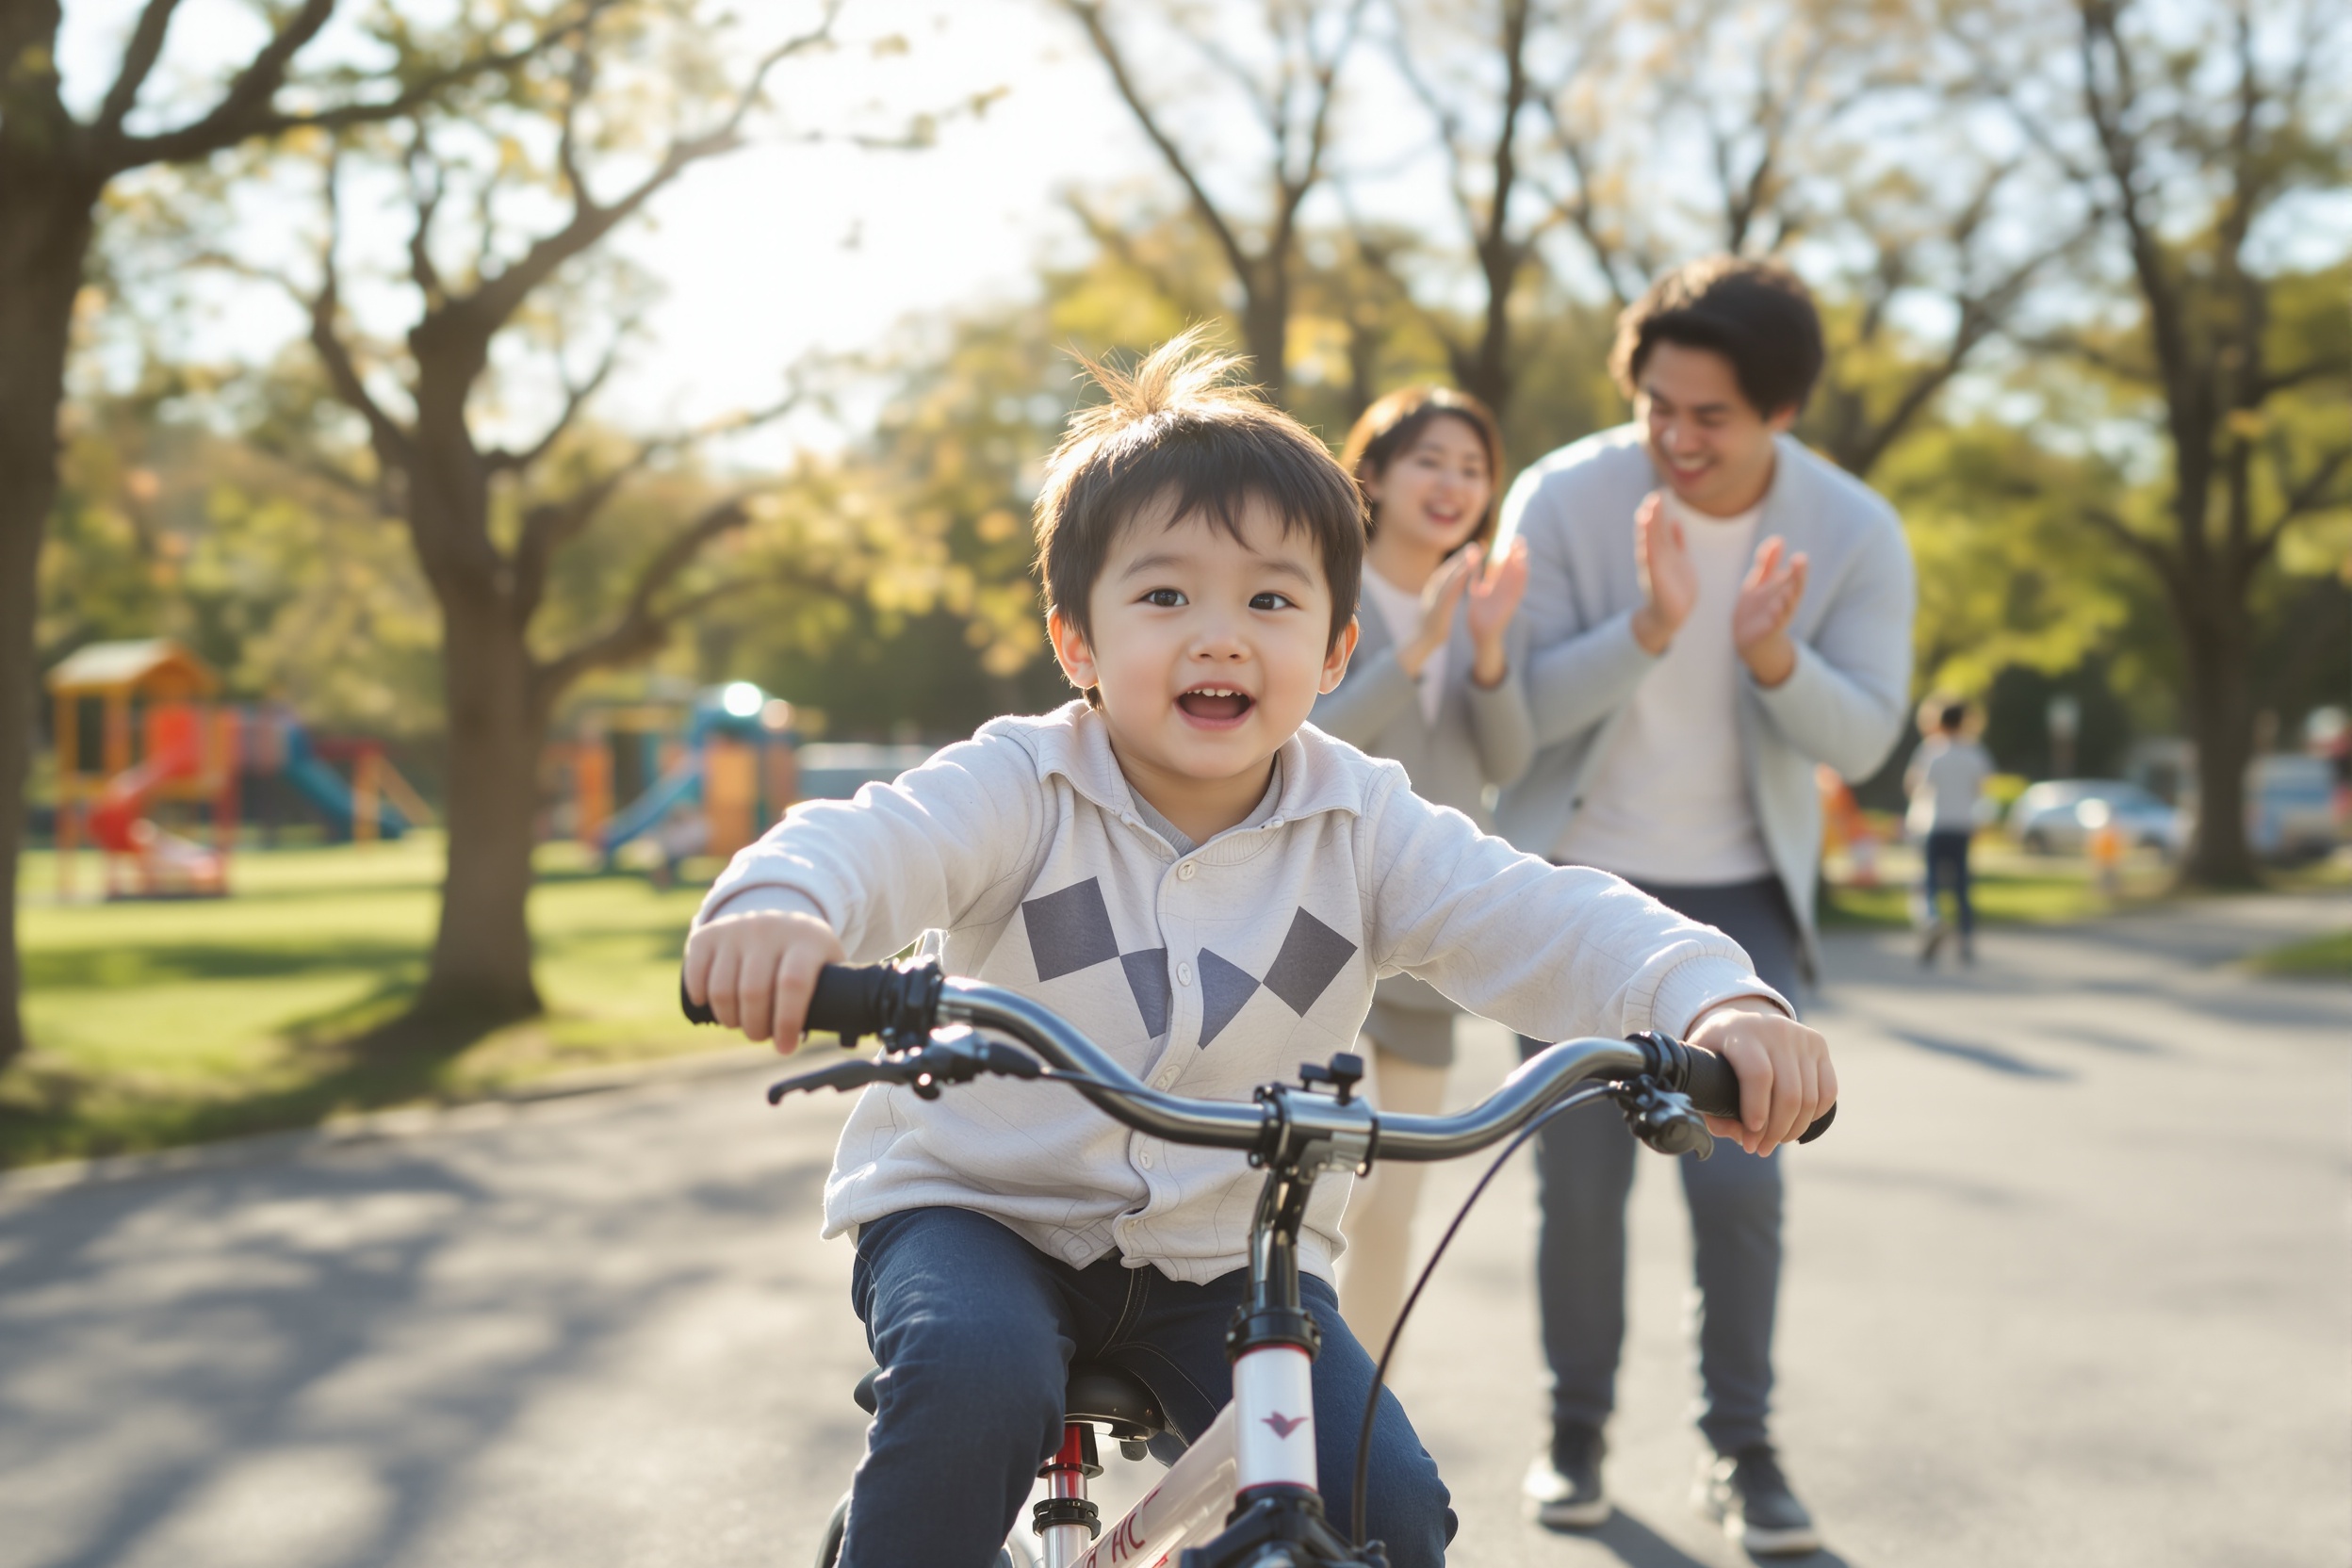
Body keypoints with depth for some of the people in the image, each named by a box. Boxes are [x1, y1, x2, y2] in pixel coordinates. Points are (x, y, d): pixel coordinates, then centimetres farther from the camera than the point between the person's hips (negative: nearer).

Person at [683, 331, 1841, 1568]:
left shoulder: (1363, 828, -7)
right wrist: (779, 905, -58)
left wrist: (1711, 997, -40)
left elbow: (1545, 923, -19)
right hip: (977, 1203, -2)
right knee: (977, 1380, -33)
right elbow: (874, 840, -32)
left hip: (1224, 1253, 3)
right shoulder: (1022, 788, -14)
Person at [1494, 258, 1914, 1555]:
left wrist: (1772, 658, -33)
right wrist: (1647, 629, -35)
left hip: (1740, 896, 1)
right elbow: (1521, 707, -17)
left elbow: (1862, 740, -13)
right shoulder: (1563, 500, -16)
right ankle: (1576, 1429, 20)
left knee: (1737, 1176, -5)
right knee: (1582, 1176, 3)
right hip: (1580, 882, 0)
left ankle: (1740, 1451, 11)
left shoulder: (1854, 535, -12)